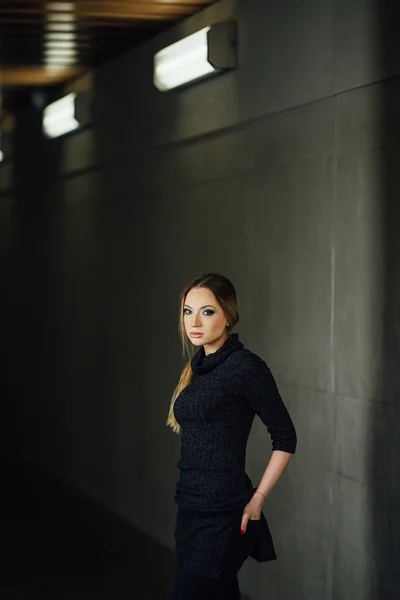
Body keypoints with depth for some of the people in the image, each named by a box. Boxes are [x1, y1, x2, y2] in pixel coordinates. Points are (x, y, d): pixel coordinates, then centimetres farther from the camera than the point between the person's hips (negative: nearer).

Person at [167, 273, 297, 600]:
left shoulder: (245, 367, -12)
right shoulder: (198, 366, 11)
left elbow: (285, 438, -10)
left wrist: (257, 500, -9)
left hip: (224, 518, -8)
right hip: (191, 511, 8)